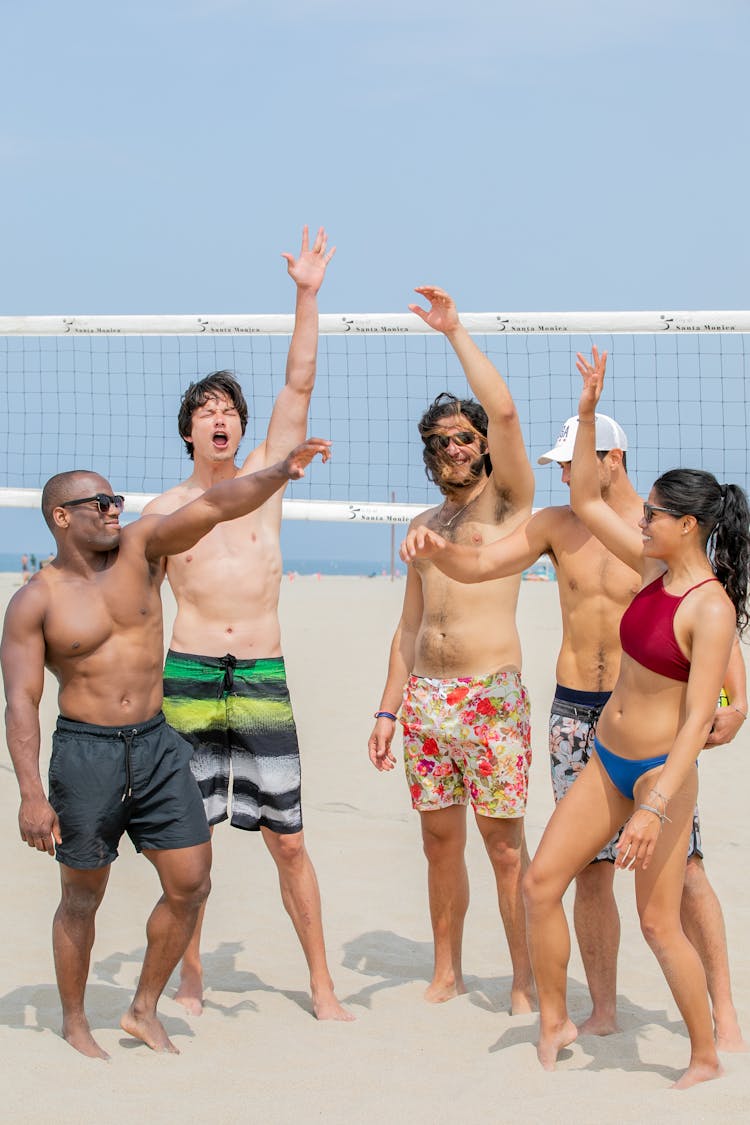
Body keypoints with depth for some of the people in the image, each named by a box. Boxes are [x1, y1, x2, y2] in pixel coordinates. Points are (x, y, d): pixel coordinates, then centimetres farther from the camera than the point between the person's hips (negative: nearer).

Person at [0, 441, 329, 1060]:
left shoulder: (141, 547, 2)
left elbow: (214, 506, -11)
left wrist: (281, 472, -27)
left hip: (157, 745, 4)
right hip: (85, 752, -4)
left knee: (191, 883, 2)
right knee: (82, 896, 7)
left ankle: (144, 1010, 20)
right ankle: (74, 1022, 26)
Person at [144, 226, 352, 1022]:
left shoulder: (266, 477, 8)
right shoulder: (163, 513, 7)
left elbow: (298, 386, 1)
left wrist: (307, 297, -5)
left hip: (264, 680, 0)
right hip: (188, 679, 0)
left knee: (288, 841, 2)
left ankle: (321, 983, 12)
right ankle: (190, 981, 19)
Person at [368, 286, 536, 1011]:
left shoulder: (508, 503, 1)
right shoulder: (424, 526, 18)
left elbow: (504, 411, -15)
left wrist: (455, 331, -9)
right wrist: (388, 708, 14)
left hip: (492, 696, -5)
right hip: (425, 699, 5)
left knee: (505, 845, -3)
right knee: (440, 840, 10)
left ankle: (525, 982, 6)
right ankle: (447, 972, 22)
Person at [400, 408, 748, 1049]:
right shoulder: (557, 526, 6)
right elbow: (477, 567, 2)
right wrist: (435, 550, -20)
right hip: (575, 713, 3)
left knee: (682, 865, -7)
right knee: (591, 869, 5)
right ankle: (603, 1011, 16)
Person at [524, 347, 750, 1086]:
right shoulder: (655, 568, 2)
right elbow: (586, 503, 10)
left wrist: (655, 808, -30)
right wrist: (587, 415, 2)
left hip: (661, 770, -8)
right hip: (606, 759, 8)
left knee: (658, 923, -1)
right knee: (540, 882, 5)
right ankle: (554, 1023, 21)